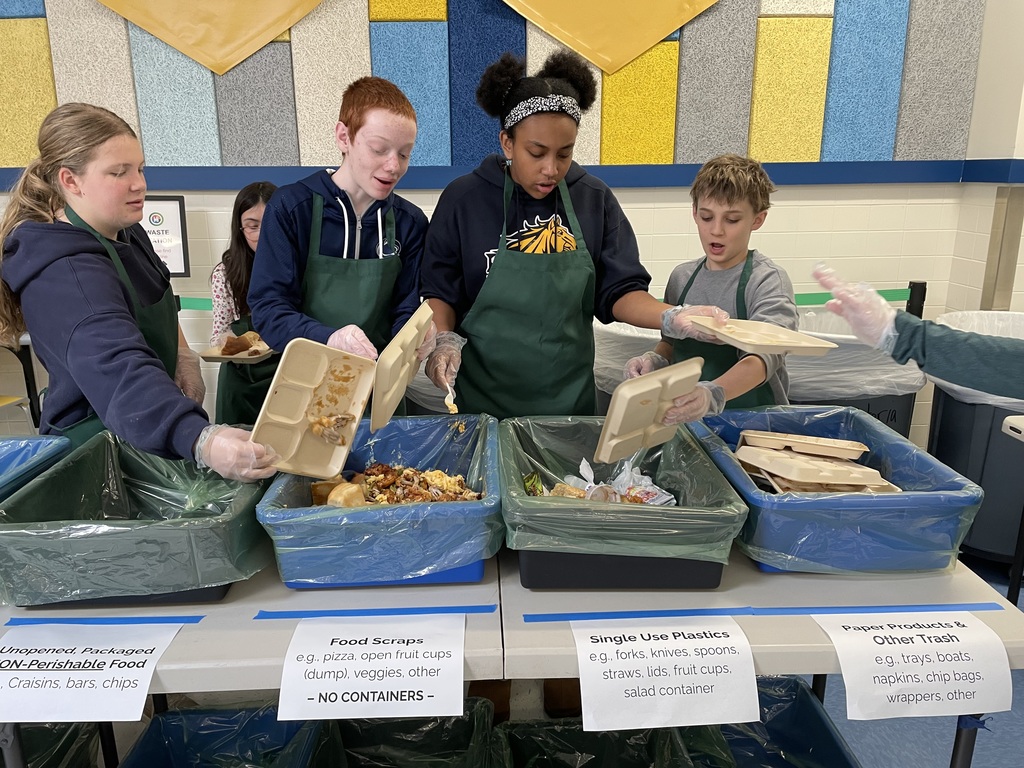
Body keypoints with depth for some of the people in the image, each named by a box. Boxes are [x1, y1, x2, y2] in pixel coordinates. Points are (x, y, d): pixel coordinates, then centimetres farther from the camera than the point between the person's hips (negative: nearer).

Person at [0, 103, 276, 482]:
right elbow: (118, 370, -47)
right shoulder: (65, 275, -30)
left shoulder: (125, 233, -1)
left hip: (156, 432, 9)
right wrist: (201, 441, -64)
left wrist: (183, 355, -3)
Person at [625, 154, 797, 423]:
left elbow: (765, 355, -22)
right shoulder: (682, 277, 7)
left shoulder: (768, 280, -7)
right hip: (688, 420, 4)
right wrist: (654, 360, -4)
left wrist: (713, 395, -40)